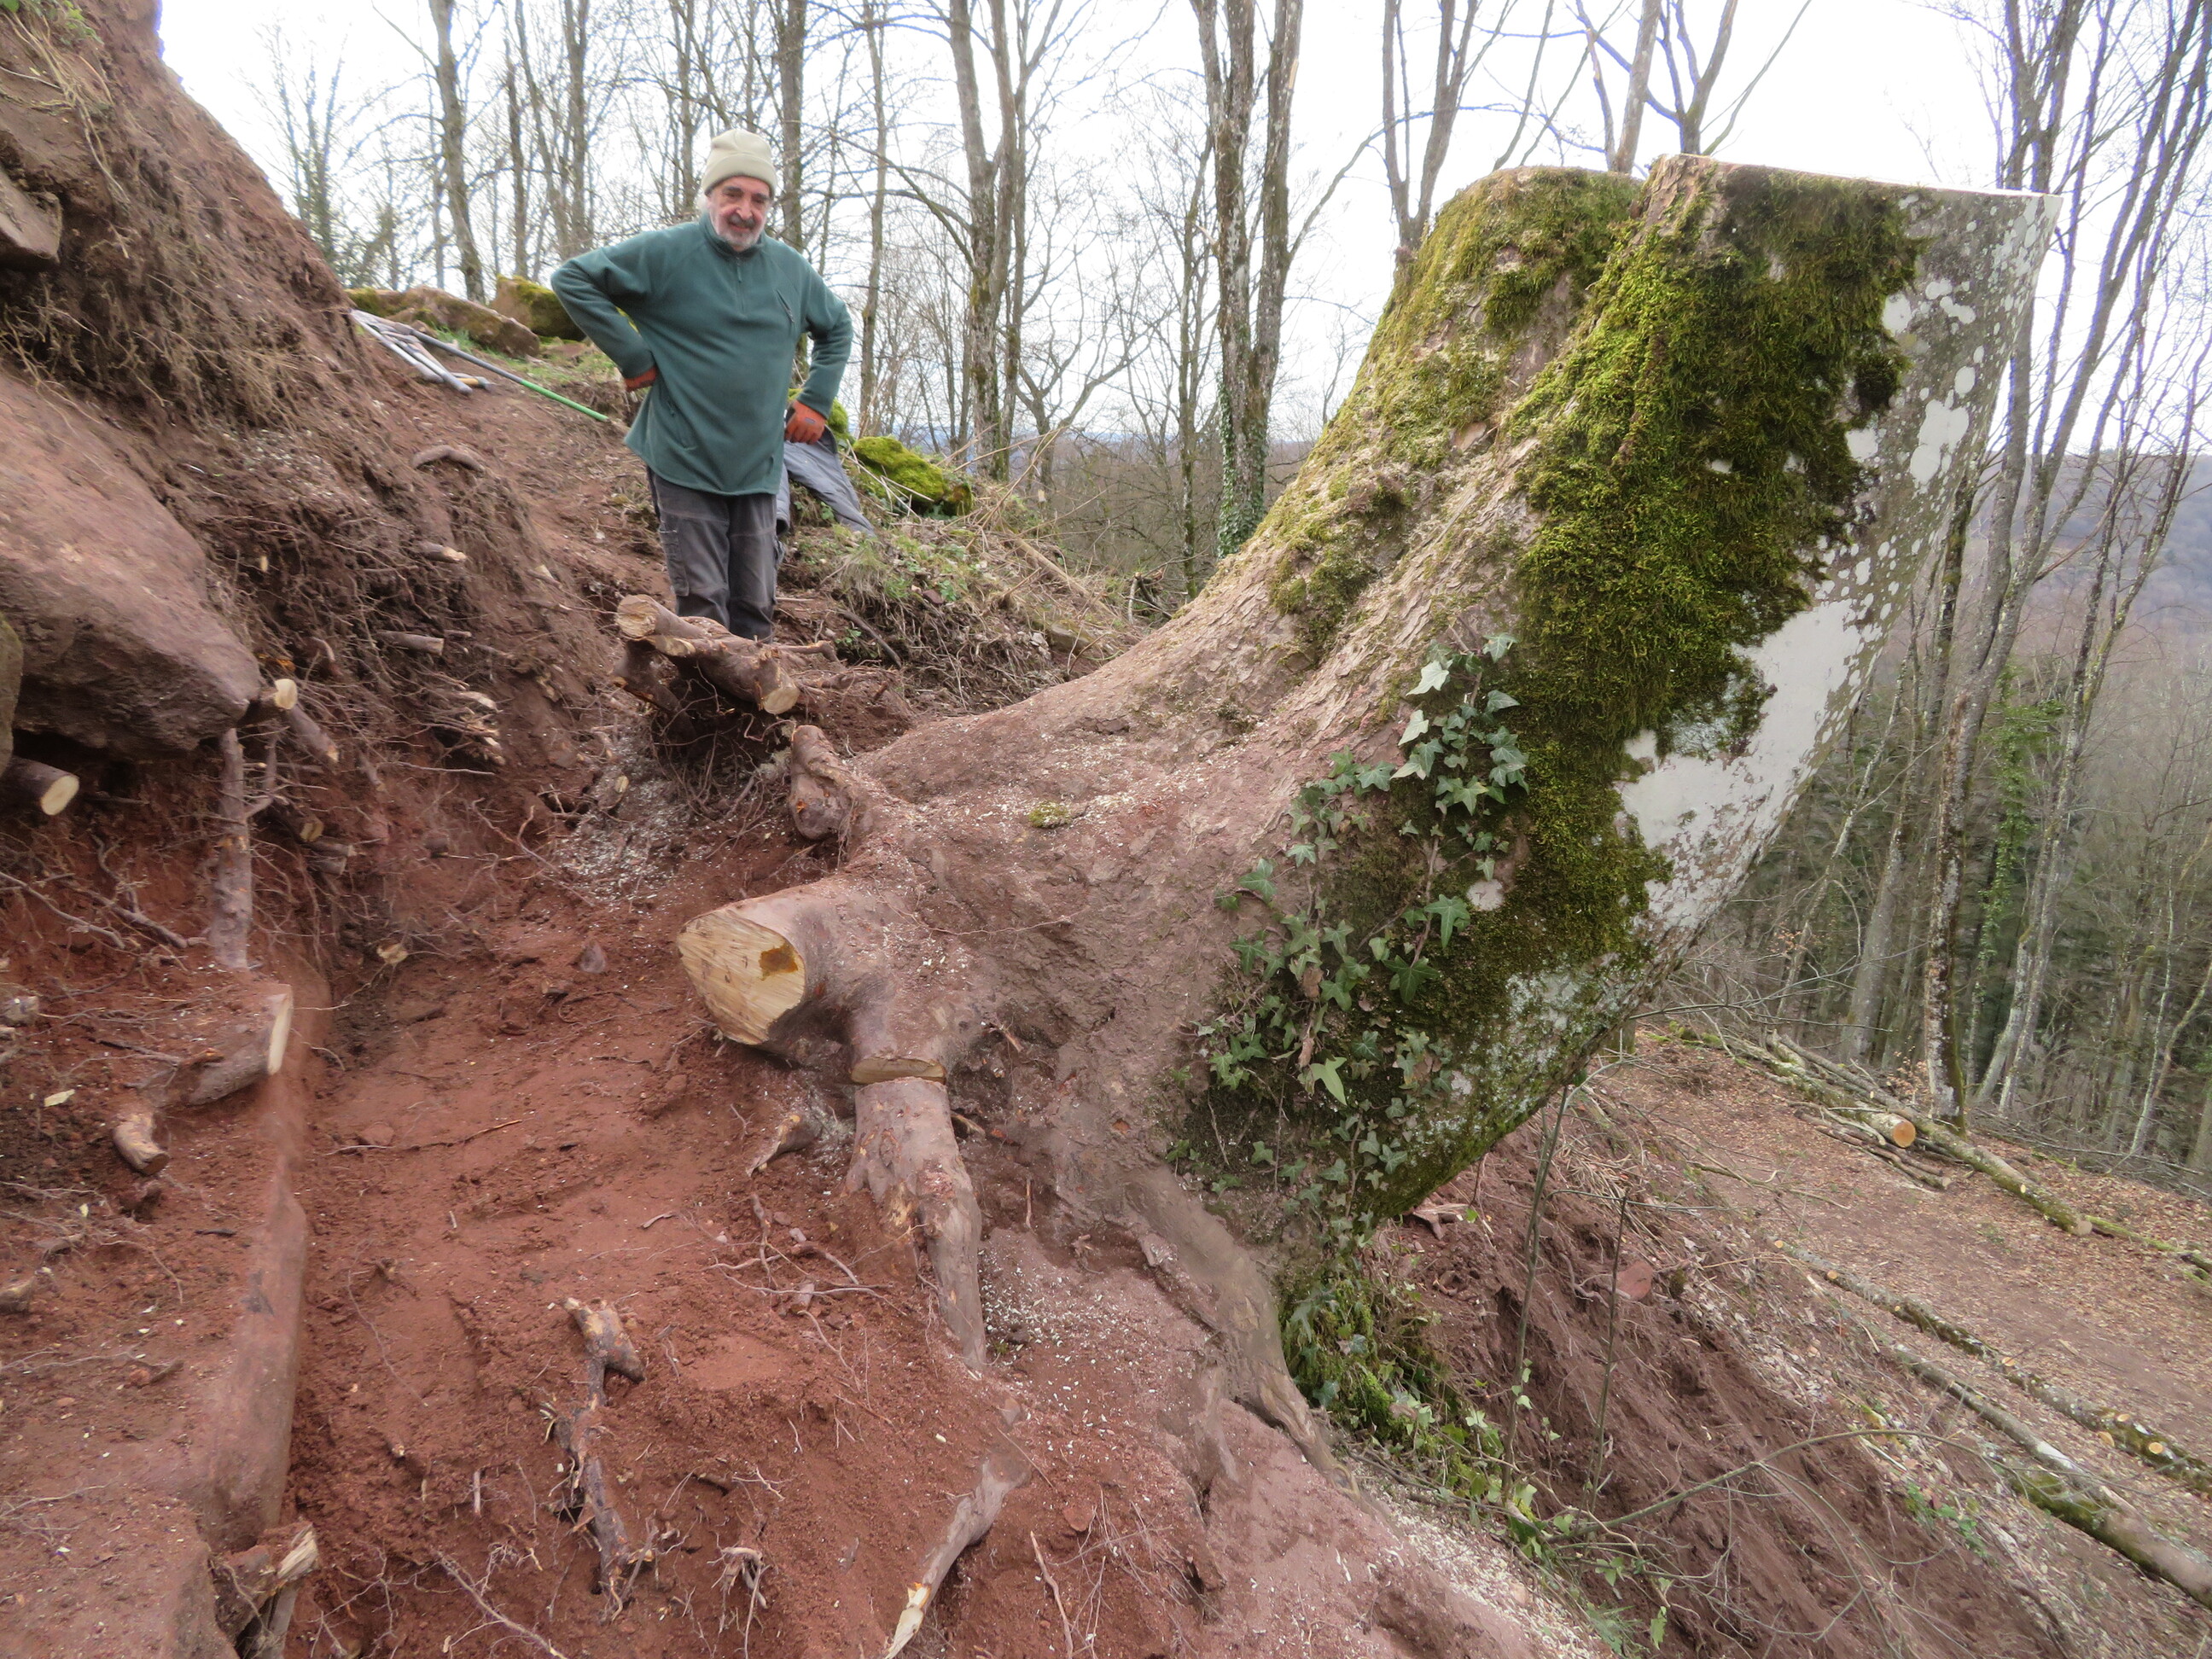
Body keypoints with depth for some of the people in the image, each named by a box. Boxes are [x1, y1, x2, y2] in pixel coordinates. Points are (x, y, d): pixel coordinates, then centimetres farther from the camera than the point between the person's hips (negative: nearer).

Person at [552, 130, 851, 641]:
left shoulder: (791, 269, 10)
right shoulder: (666, 253, -5)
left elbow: (838, 330, 27)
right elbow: (572, 279, -4)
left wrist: (816, 401, 15)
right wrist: (632, 357, -9)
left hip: (759, 470, 5)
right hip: (686, 467, -4)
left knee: (755, 610, 10)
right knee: (703, 608, -5)